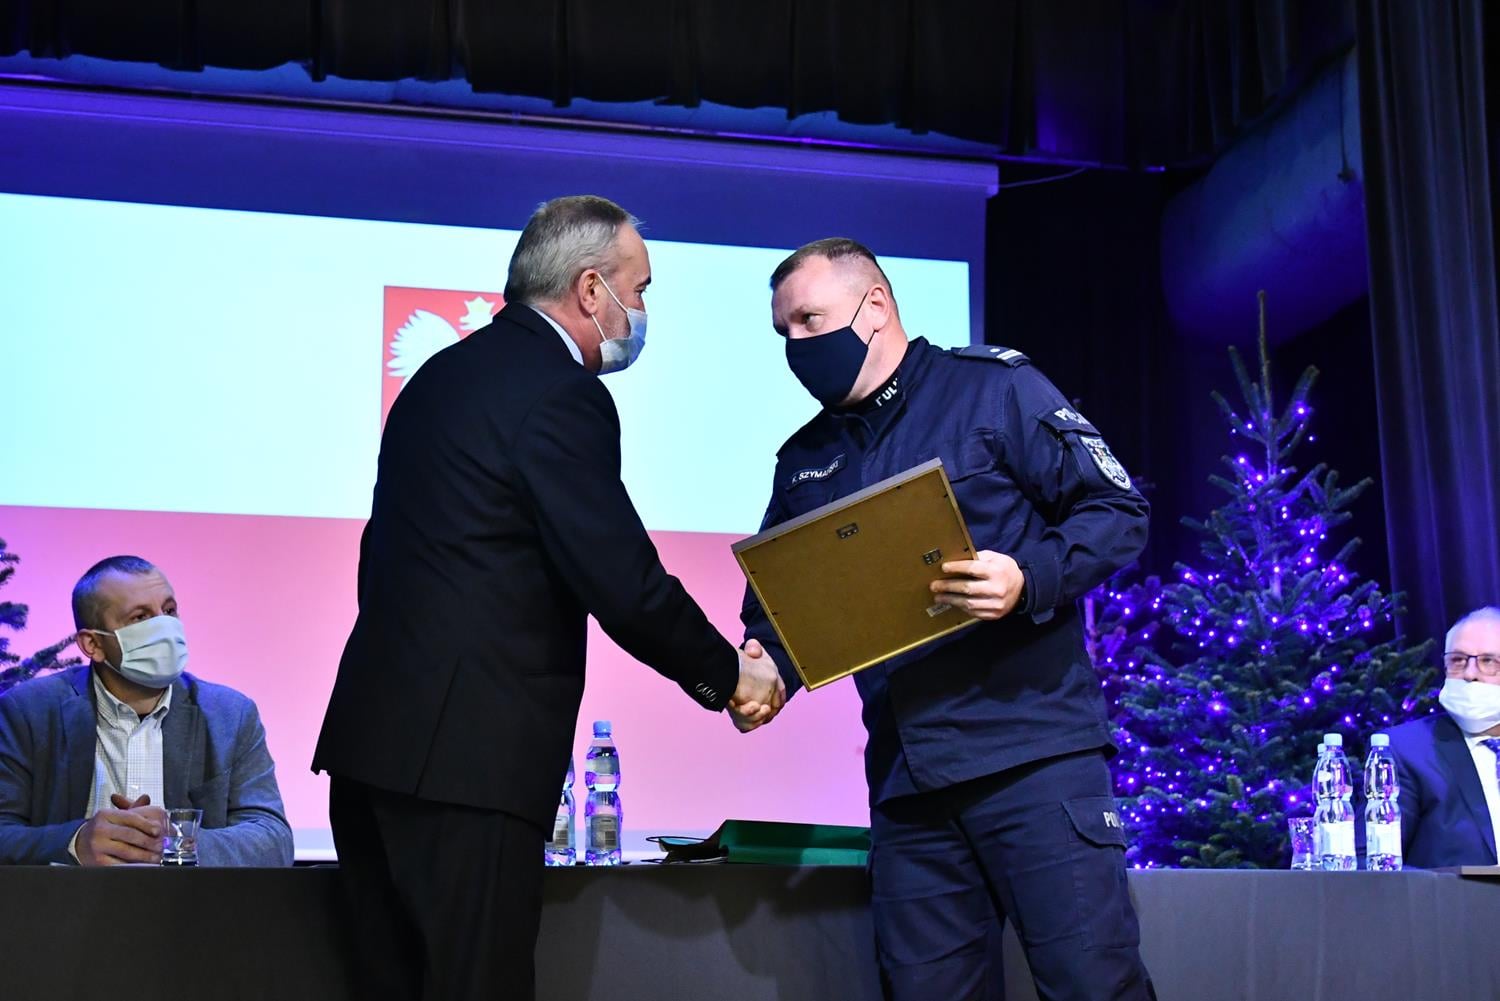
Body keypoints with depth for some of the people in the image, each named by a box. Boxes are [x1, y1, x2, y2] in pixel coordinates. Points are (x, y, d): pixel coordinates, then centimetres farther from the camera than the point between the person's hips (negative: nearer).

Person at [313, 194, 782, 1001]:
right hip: (466, 755, -9)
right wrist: (730, 676, 0)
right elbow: (624, 585, -16)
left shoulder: (446, 374, 16)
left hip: (379, 740, 9)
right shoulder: (560, 394, -12)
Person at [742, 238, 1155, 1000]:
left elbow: (1117, 511, -4)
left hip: (1033, 752, -5)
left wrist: (1029, 580, -22)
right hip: (905, 778, 6)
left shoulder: (993, 387, -1)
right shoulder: (804, 461, 16)